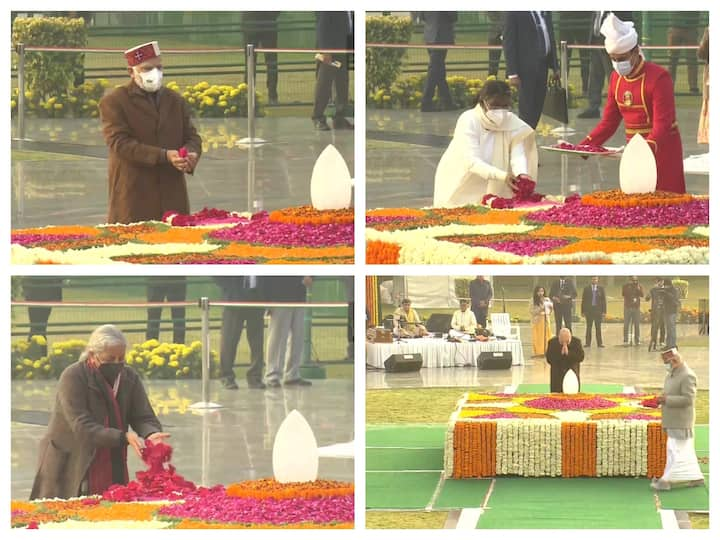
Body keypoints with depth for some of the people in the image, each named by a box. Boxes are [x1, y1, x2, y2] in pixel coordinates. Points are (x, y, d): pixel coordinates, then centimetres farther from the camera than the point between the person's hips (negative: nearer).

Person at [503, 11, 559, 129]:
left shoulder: (545, 10, 10)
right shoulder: (514, 12, -9)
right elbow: (508, 41, -10)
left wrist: (554, 66, 12)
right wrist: (512, 73, -15)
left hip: (542, 64, 6)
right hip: (526, 67, -6)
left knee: (537, 110, 7)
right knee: (527, 110, -3)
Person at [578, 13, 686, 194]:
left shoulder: (658, 77, -17)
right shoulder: (616, 78, 6)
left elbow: (662, 125, -23)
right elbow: (608, 122, 10)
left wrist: (648, 147, -41)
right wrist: (584, 146, -3)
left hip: (661, 150, -7)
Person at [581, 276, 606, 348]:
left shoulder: (601, 288, 6)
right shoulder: (586, 288, 6)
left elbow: (604, 300, 5)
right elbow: (584, 300, 6)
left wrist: (604, 311, -2)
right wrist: (583, 311, 0)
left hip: (598, 310, 0)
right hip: (589, 310, 0)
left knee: (598, 327, 0)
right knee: (588, 327, 1)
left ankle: (599, 343, 1)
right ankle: (587, 342, 4)